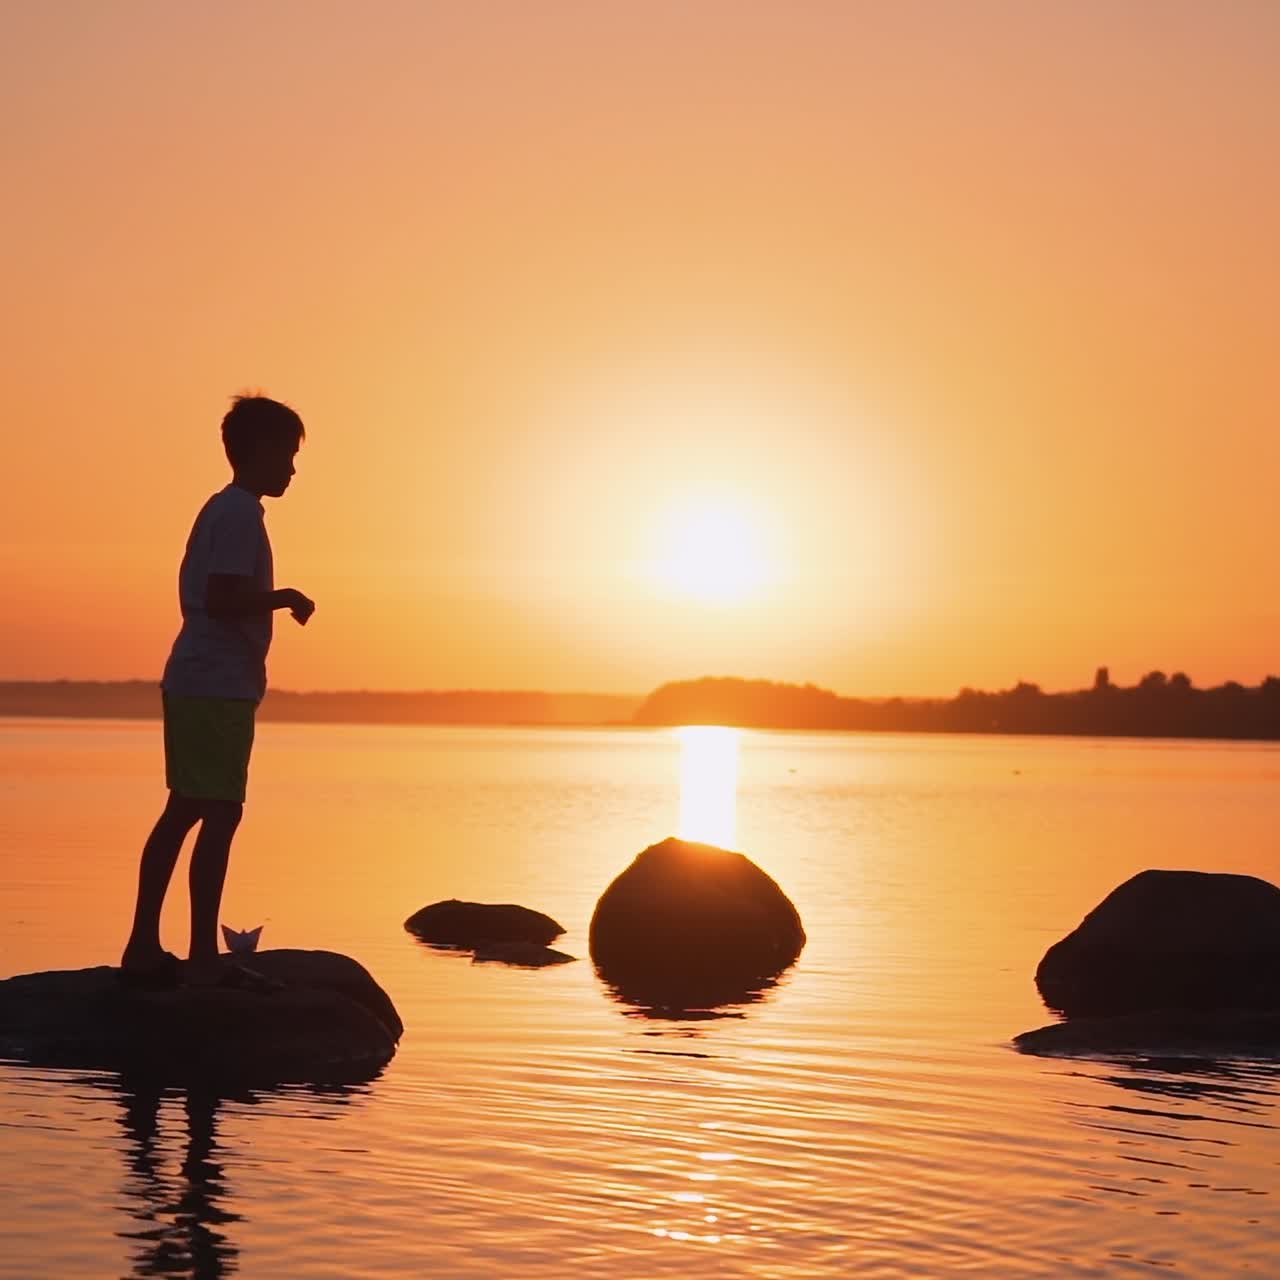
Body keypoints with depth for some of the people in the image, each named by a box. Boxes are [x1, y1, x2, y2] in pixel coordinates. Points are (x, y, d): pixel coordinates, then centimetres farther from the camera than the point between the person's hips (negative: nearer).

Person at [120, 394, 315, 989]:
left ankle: (144, 947, 13)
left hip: (192, 682, 10)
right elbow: (221, 599, -22)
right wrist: (285, 598, -11)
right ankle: (204, 956, -9)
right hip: (219, 686, -10)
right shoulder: (241, 514, -13)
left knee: (185, 810, 11)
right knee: (220, 812, -9)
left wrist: (273, 601, 20)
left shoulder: (221, 509, 18)